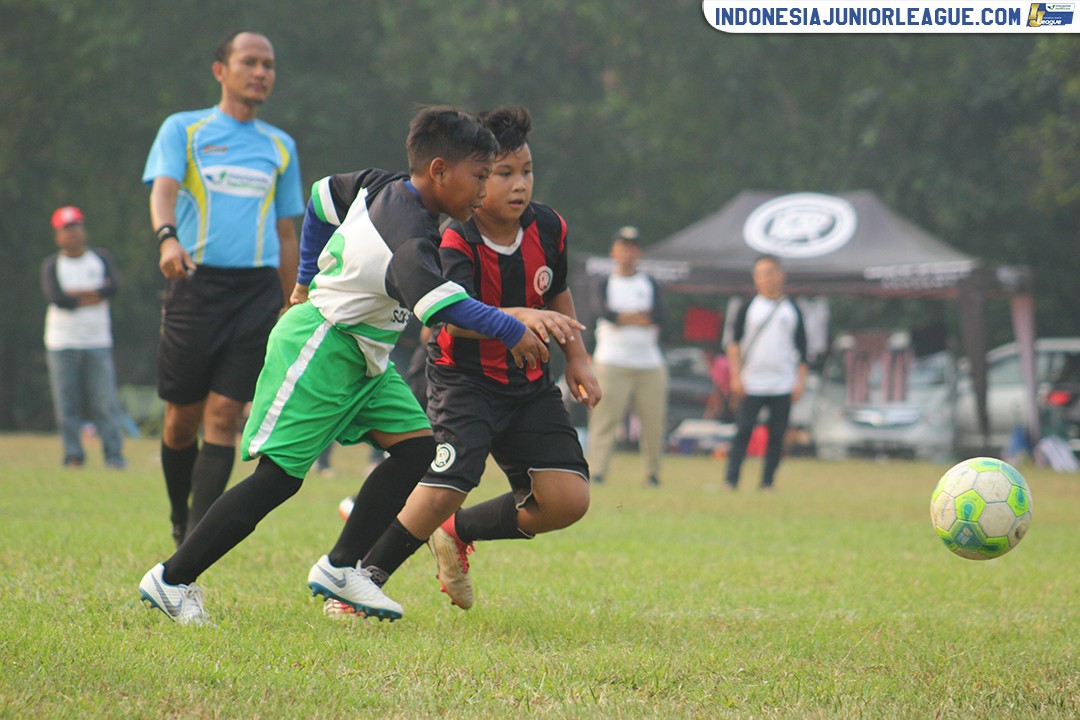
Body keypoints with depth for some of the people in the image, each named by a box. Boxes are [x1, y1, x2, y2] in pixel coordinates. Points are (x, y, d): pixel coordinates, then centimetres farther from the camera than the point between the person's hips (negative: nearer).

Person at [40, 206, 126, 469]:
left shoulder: (102, 258, 9)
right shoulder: (51, 265, 5)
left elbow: (114, 286, -10)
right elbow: (56, 298, -13)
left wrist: (74, 294, -11)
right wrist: (93, 296, -9)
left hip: (98, 341, 0)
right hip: (62, 344, 0)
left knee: (105, 401, -6)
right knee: (66, 403, -3)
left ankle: (114, 454, -5)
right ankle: (73, 455, 3)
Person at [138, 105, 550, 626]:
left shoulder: (381, 187, 2)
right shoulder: (409, 228, -27)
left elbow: (324, 196, 20)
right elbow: (433, 296, -45)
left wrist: (308, 279, 29)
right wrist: (509, 331, -38)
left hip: (362, 357, 10)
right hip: (318, 347, -10)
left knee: (417, 446, 0)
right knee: (278, 476, -9)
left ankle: (341, 567, 3)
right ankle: (171, 580, 0)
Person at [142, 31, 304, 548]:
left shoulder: (280, 146, 17)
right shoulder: (183, 129, 7)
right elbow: (163, 187, -10)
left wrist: (290, 312, 18)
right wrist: (167, 238, -32)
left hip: (257, 290, 2)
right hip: (196, 285, -2)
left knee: (224, 415, -8)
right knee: (182, 418, 2)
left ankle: (198, 539, -9)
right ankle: (180, 518, 25)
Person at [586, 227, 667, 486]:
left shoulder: (649, 284, 14)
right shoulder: (606, 284, 9)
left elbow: (659, 316, -4)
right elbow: (607, 313, -11)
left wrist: (622, 317, -9)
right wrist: (642, 317, -7)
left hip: (650, 364, 2)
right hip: (612, 363, -2)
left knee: (653, 420, -1)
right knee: (605, 416, -11)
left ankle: (652, 473, 9)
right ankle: (596, 472, -14)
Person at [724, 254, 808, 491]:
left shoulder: (792, 310, 9)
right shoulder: (748, 308, 5)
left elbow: (801, 349, 11)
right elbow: (734, 343, 3)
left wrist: (800, 381, 3)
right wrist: (736, 377, -6)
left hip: (782, 386, 2)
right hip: (751, 385, -2)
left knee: (777, 436, 1)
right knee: (743, 432, -7)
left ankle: (767, 483, 7)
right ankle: (731, 481, -8)